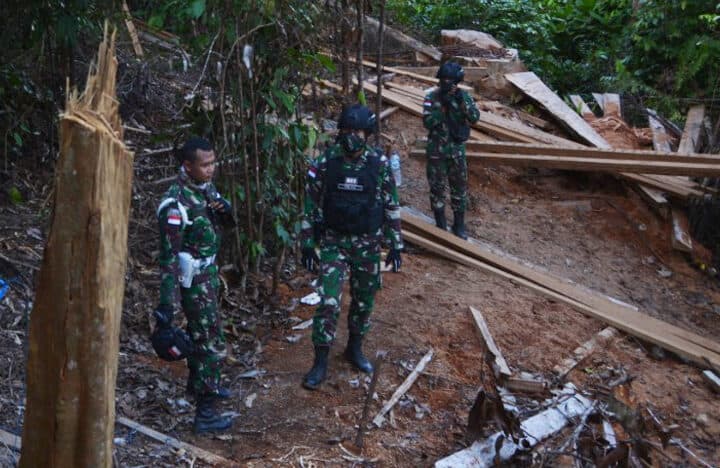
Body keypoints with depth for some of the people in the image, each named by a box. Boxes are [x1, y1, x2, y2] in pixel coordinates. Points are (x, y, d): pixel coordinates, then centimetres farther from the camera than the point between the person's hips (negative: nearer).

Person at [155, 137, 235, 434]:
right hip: (192, 280, -9)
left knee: (200, 331, 26)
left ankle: (197, 383, 47)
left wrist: (225, 211, -11)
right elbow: (169, 256, -28)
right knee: (212, 343, -5)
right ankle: (205, 414, 4)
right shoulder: (177, 204, -26)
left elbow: (225, 222, 13)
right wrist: (167, 304, -31)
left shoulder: (206, 187, -1)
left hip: (208, 272, 9)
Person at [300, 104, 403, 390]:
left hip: (367, 245, 1)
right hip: (333, 242, -1)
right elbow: (311, 205, -1)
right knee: (328, 303, -7)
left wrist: (396, 245, 1)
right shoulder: (326, 162, -8)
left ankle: (355, 349, 35)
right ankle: (320, 364, 3)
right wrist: (307, 244, -1)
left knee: (364, 301, 13)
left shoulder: (379, 164, -7)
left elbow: (392, 207, 1)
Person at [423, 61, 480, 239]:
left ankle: (459, 225, 20)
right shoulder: (432, 97, -10)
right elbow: (428, 122, -17)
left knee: (460, 187, 7)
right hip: (437, 151, -2)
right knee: (437, 187, 7)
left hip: (457, 150, 2)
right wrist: (442, 105, -27)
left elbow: (474, 118, -13)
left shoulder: (463, 96, -3)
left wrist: (462, 101, -28)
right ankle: (440, 224, 22)